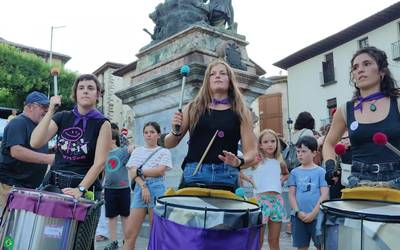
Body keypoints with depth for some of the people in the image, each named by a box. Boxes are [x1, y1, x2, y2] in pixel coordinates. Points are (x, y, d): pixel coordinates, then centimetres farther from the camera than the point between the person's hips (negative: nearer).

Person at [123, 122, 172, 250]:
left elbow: (160, 171, -9)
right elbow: (132, 172, 2)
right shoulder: (137, 151, 14)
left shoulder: (164, 152, 5)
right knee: (129, 232, 0)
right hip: (139, 188, 3)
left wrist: (140, 171, -4)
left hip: (157, 189, -3)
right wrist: (143, 186, -12)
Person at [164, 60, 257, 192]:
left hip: (226, 178, 0)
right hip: (194, 174, 1)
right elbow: (168, 143, 15)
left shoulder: (241, 112, 9)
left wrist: (239, 161, -15)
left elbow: (251, 152, 6)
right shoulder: (193, 108, 11)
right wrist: (176, 131, -6)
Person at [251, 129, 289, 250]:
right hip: (261, 200, -5)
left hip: (277, 200, 5)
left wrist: (281, 180, 13)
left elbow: (286, 174, 30)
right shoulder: (257, 159, -4)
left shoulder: (279, 162, 11)